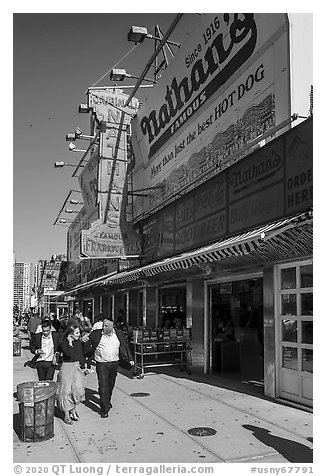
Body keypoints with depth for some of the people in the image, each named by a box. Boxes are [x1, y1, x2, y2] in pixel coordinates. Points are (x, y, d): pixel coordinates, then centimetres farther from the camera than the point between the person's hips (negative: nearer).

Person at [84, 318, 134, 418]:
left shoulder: (119, 334, 3)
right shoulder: (96, 334, -4)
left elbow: (125, 347, 8)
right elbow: (88, 344, 6)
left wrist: (130, 359, 7)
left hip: (114, 363, 3)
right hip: (102, 364, -3)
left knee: (110, 385, 16)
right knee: (103, 385, -8)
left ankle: (108, 401, 39)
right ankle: (104, 409, -3)